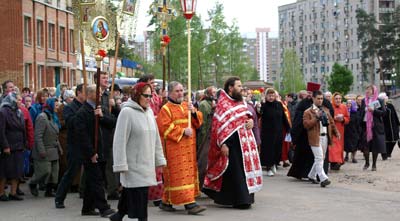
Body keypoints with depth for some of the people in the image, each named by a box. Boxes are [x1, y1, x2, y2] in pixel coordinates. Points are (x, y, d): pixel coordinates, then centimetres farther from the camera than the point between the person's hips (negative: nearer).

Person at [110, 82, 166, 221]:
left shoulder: (149, 111, 10)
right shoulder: (127, 111, -11)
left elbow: (155, 137, 16)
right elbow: (120, 140, -13)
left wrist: (159, 159, 14)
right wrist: (121, 164, -17)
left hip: (147, 163, 6)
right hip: (133, 164, -6)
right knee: (138, 193, -7)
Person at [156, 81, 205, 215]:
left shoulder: (186, 106, 16)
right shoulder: (166, 109, -5)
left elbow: (198, 122, 12)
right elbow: (164, 128, -14)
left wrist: (193, 112, -8)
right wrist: (182, 131, -17)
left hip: (189, 147, 8)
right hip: (174, 148, -8)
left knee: (189, 173, 9)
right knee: (179, 174, -8)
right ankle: (189, 203, -10)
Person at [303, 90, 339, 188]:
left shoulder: (326, 110, 17)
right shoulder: (308, 112, -3)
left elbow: (331, 122, 19)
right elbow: (306, 125, -13)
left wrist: (336, 132, 7)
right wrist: (316, 117, -18)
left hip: (325, 137, 6)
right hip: (316, 138, -6)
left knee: (320, 159, 13)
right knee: (319, 158, -11)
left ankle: (312, 175, 29)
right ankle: (323, 179, -15)